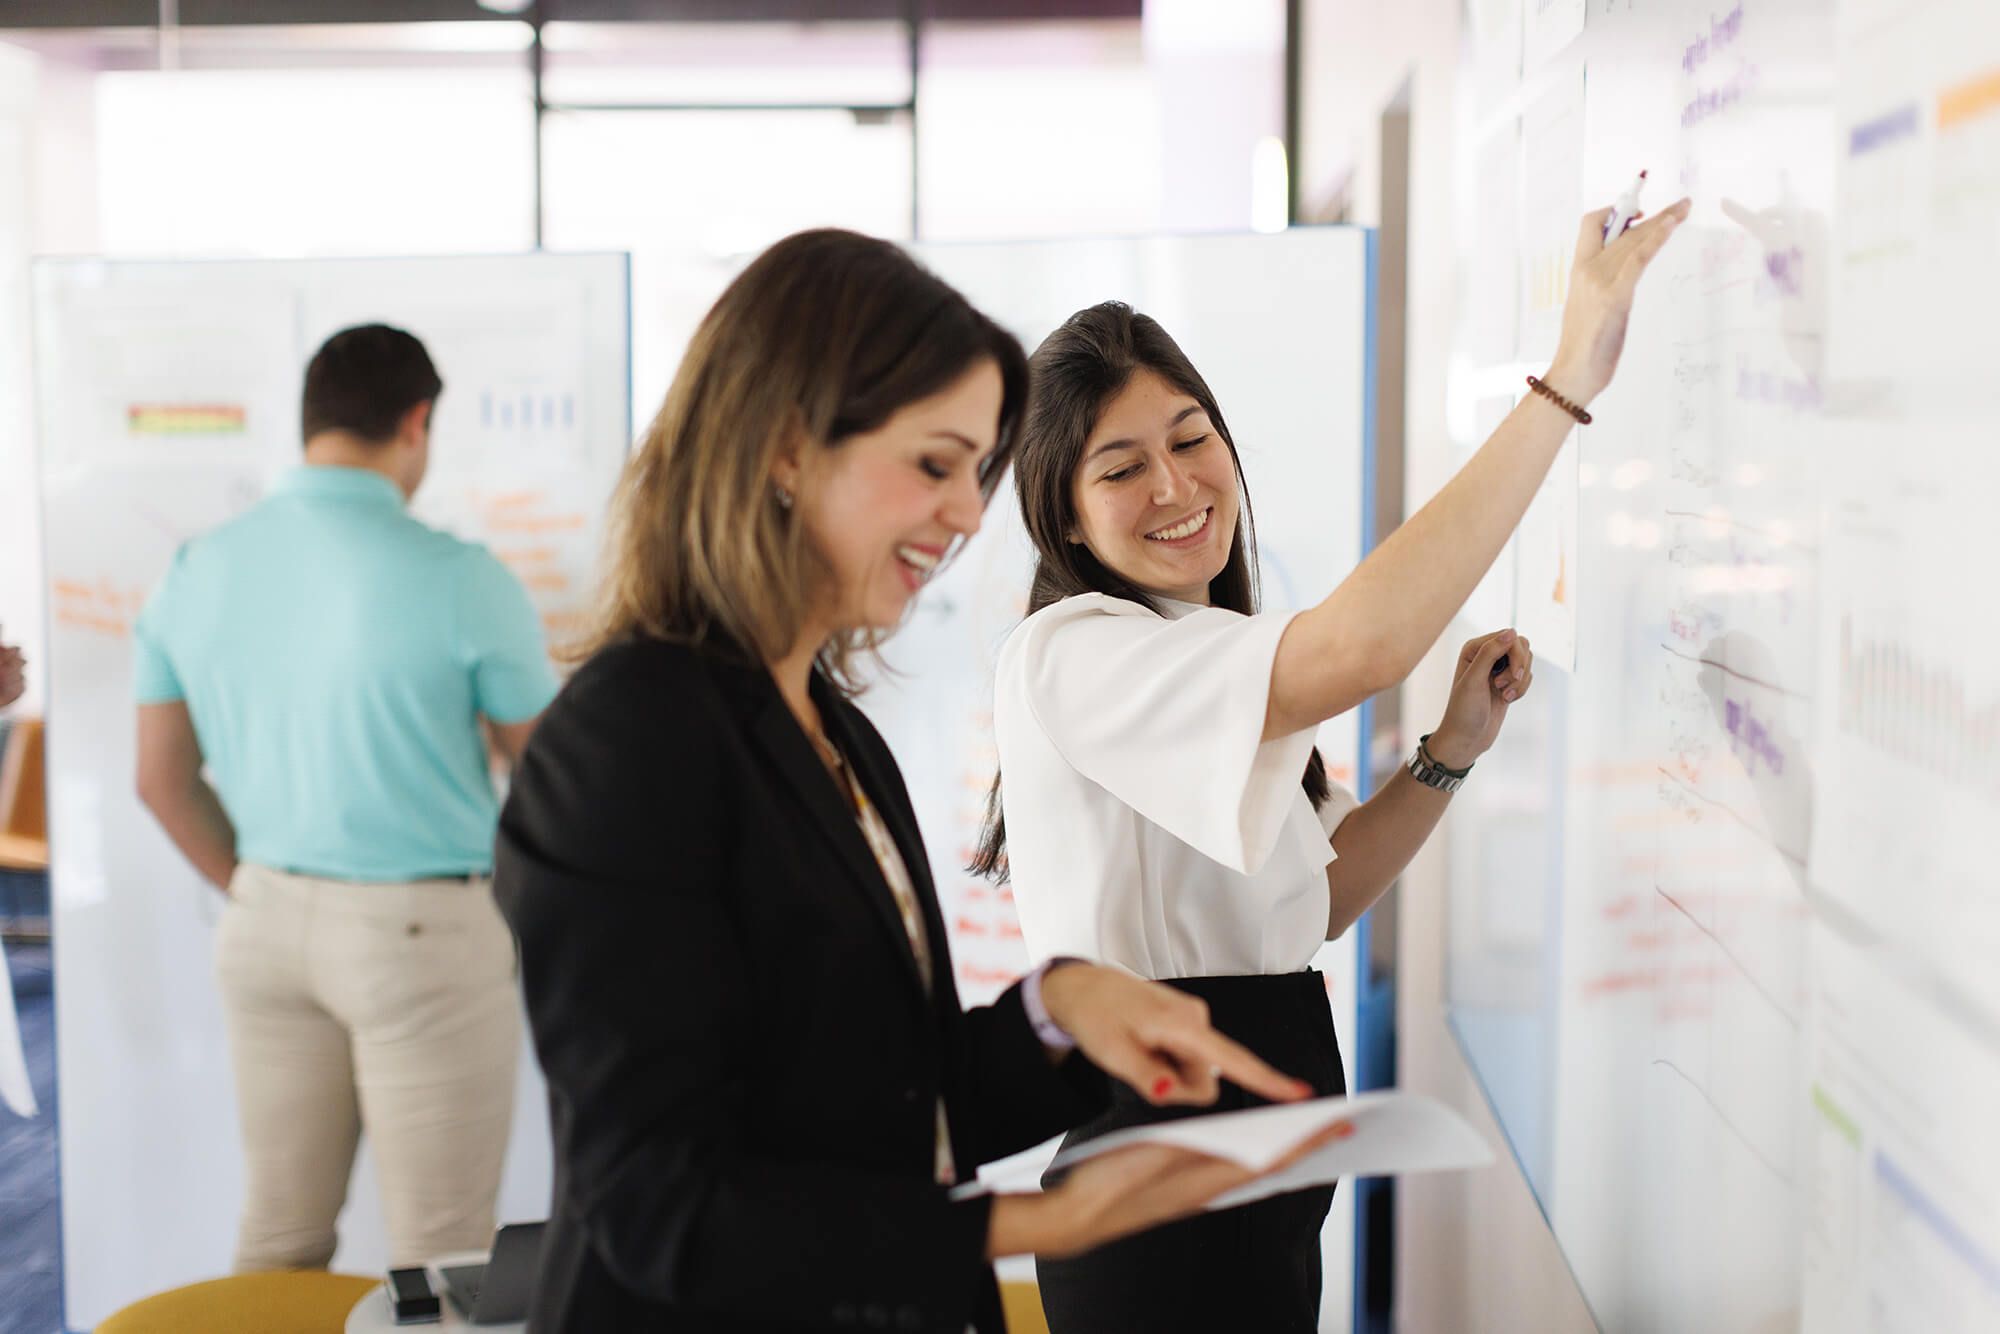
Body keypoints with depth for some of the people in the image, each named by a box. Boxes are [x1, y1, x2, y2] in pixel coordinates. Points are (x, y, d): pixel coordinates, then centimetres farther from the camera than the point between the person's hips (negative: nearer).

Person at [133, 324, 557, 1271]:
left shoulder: (196, 571, 1)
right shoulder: (457, 578, -15)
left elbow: (164, 780, 8)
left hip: (265, 920, 6)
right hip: (419, 932, -5)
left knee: (278, 1234, 17)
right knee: (440, 1257, 5)